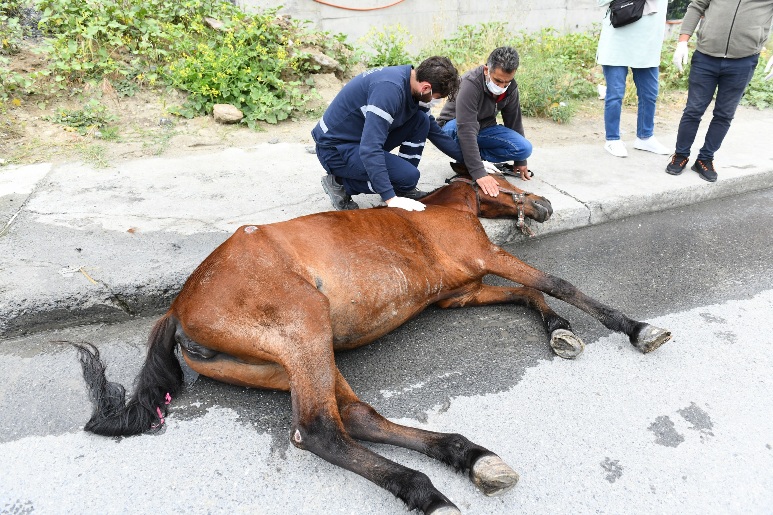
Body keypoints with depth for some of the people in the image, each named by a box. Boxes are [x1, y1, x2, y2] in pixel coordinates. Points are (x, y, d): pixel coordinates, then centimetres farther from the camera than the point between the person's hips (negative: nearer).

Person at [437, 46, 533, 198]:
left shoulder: (511, 88, -12)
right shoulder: (470, 84, -32)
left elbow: (514, 121, 1)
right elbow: (466, 130, -41)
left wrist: (520, 160, 6)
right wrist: (479, 173, -48)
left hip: (484, 129, 6)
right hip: (453, 127, -5)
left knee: (525, 148, -15)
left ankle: (474, 157, -4)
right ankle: (465, 164, -13)